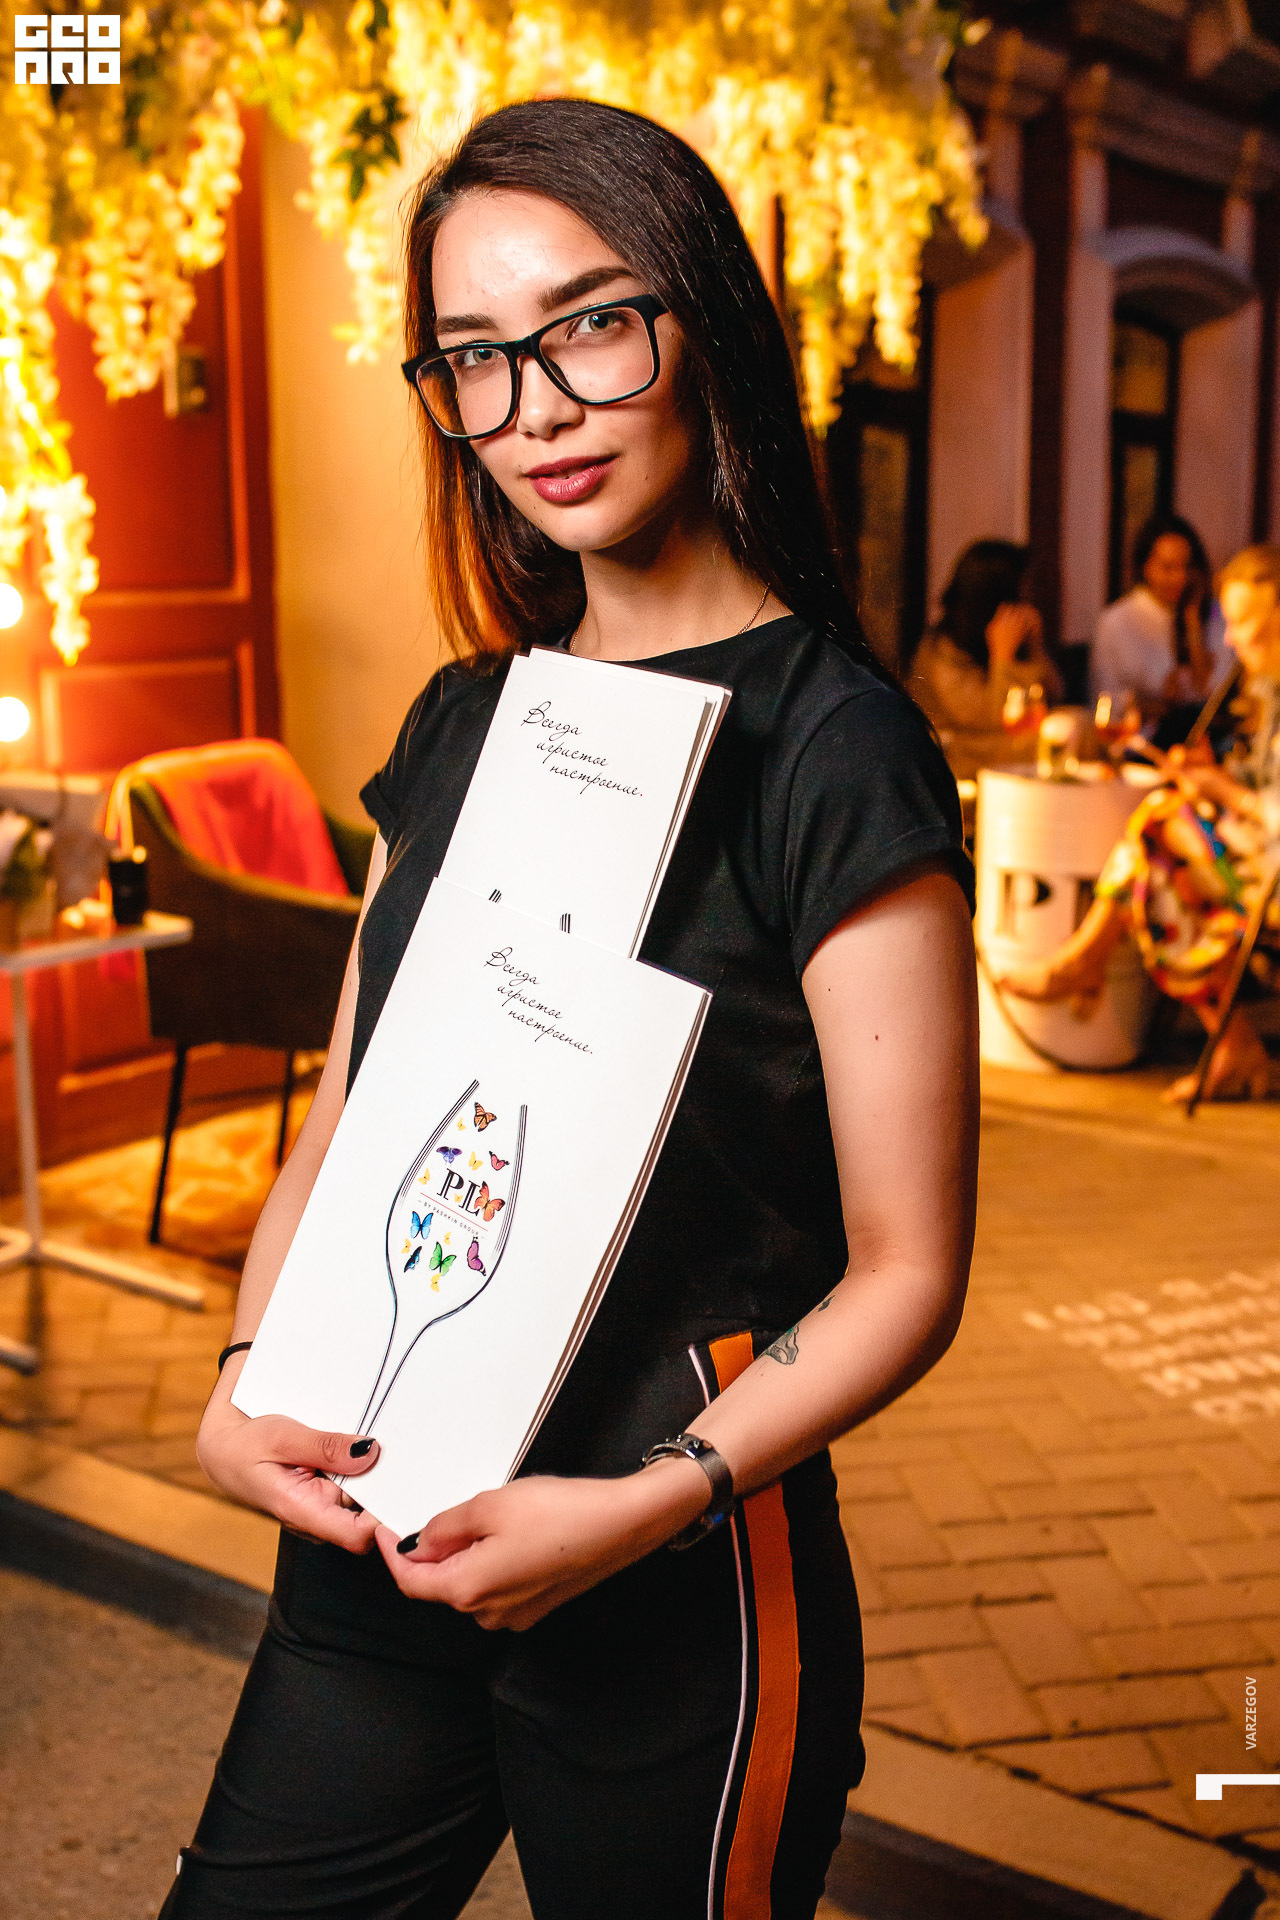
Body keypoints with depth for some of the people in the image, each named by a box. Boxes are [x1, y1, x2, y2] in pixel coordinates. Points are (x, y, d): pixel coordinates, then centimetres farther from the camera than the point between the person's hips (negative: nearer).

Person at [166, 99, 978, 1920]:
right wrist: (244, 1387, -4)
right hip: (375, 1555, 6)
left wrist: (647, 1505, -21)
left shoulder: (831, 748, -12)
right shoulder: (463, 724, 6)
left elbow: (906, 1274, -12)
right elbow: (348, 1112, 10)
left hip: (677, 1595, -5)